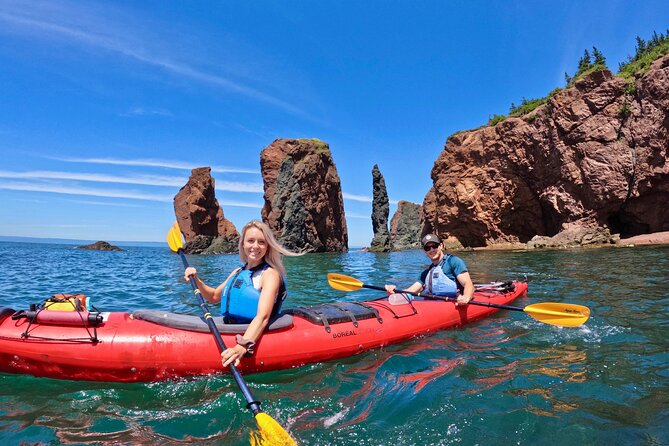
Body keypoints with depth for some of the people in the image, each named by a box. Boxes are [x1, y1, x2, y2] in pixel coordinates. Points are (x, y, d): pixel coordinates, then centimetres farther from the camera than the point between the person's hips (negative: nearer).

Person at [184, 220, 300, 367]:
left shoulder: (270, 274, -11)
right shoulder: (238, 272, 12)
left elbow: (263, 316, -24)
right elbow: (214, 296, 26)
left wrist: (243, 347, -39)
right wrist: (196, 280, 8)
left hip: (253, 337, -7)